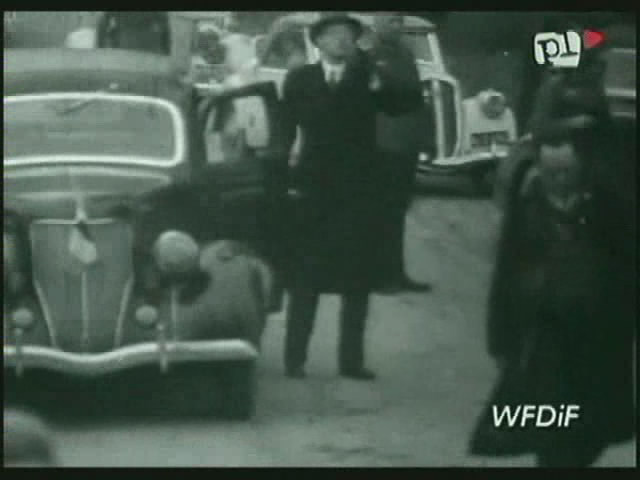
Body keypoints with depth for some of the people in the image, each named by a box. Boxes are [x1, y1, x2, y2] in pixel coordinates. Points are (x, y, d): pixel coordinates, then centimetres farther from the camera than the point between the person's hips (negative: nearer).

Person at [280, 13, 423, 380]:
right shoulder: (300, 80, 6)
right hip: (314, 189, 0)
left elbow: (411, 102, -9)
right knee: (305, 278, 3)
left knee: (357, 280, 4)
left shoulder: (370, 77, 4)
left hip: (359, 190, 1)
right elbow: (285, 130, 6)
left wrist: (379, 83, -25)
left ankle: (352, 359, 10)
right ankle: (295, 358, 7)